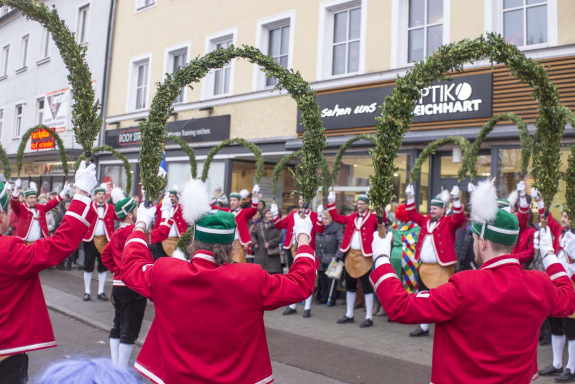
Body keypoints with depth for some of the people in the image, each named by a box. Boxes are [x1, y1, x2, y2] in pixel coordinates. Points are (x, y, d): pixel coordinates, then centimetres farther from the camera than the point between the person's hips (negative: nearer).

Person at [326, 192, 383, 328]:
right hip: (351, 254, 6)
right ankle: (349, 315, 27)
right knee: (350, 286, 14)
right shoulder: (352, 217, 11)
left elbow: (382, 220, -24)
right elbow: (337, 218, 16)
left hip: (364, 256, -6)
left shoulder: (372, 217, -5)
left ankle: (369, 318, 8)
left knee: (366, 287, 0)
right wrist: (331, 203, 11)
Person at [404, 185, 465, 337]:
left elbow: (459, 219, -21)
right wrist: (410, 198, 11)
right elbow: (412, 214, 20)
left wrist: (456, 201, -30)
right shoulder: (426, 221, 13)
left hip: (441, 268, -7)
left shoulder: (448, 222, -4)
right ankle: (424, 327, 26)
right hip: (424, 267, 7)